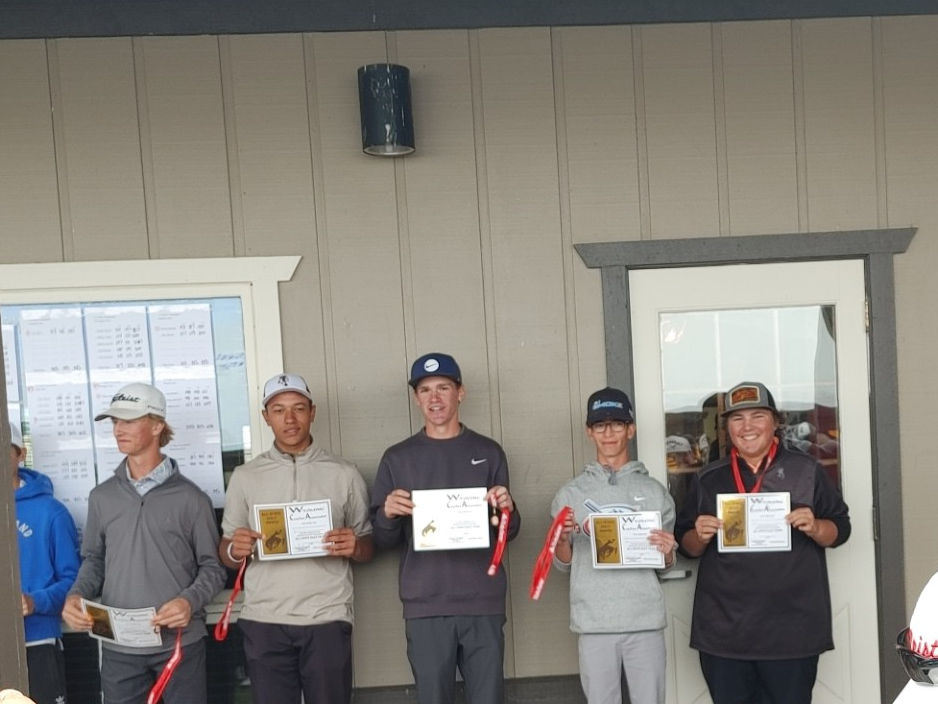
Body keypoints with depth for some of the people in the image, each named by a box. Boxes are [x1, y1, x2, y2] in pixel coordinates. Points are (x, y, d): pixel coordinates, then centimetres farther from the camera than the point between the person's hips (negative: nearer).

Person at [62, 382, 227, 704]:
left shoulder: (190, 498, -4)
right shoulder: (102, 496, 7)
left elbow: (212, 567, -1)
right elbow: (94, 559, 15)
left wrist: (191, 600, -19)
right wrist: (76, 596, -4)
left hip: (180, 642, -3)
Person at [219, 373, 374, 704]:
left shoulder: (344, 474, 4)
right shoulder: (245, 476, 8)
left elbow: (368, 548, 8)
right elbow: (226, 552, 10)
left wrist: (354, 546, -14)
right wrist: (235, 550, -12)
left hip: (327, 619, -1)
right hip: (263, 622, 1)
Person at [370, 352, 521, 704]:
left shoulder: (488, 452, 7)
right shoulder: (397, 458, 6)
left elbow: (508, 533, 10)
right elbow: (383, 540, 6)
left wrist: (507, 509, -12)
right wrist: (387, 514, -15)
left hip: (483, 602, 1)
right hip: (425, 606, 0)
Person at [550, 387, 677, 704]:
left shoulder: (654, 491, 6)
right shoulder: (571, 493, 4)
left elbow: (665, 565, 11)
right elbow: (563, 564, 8)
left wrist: (667, 552, -10)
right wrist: (563, 538, -12)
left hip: (645, 620, 0)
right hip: (594, 622, 0)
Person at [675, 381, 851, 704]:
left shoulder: (807, 471, 3)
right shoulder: (708, 479, 7)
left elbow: (840, 529, 6)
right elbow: (687, 546, 11)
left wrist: (815, 528, -14)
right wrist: (700, 536, -11)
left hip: (792, 630, -1)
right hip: (723, 631, 2)